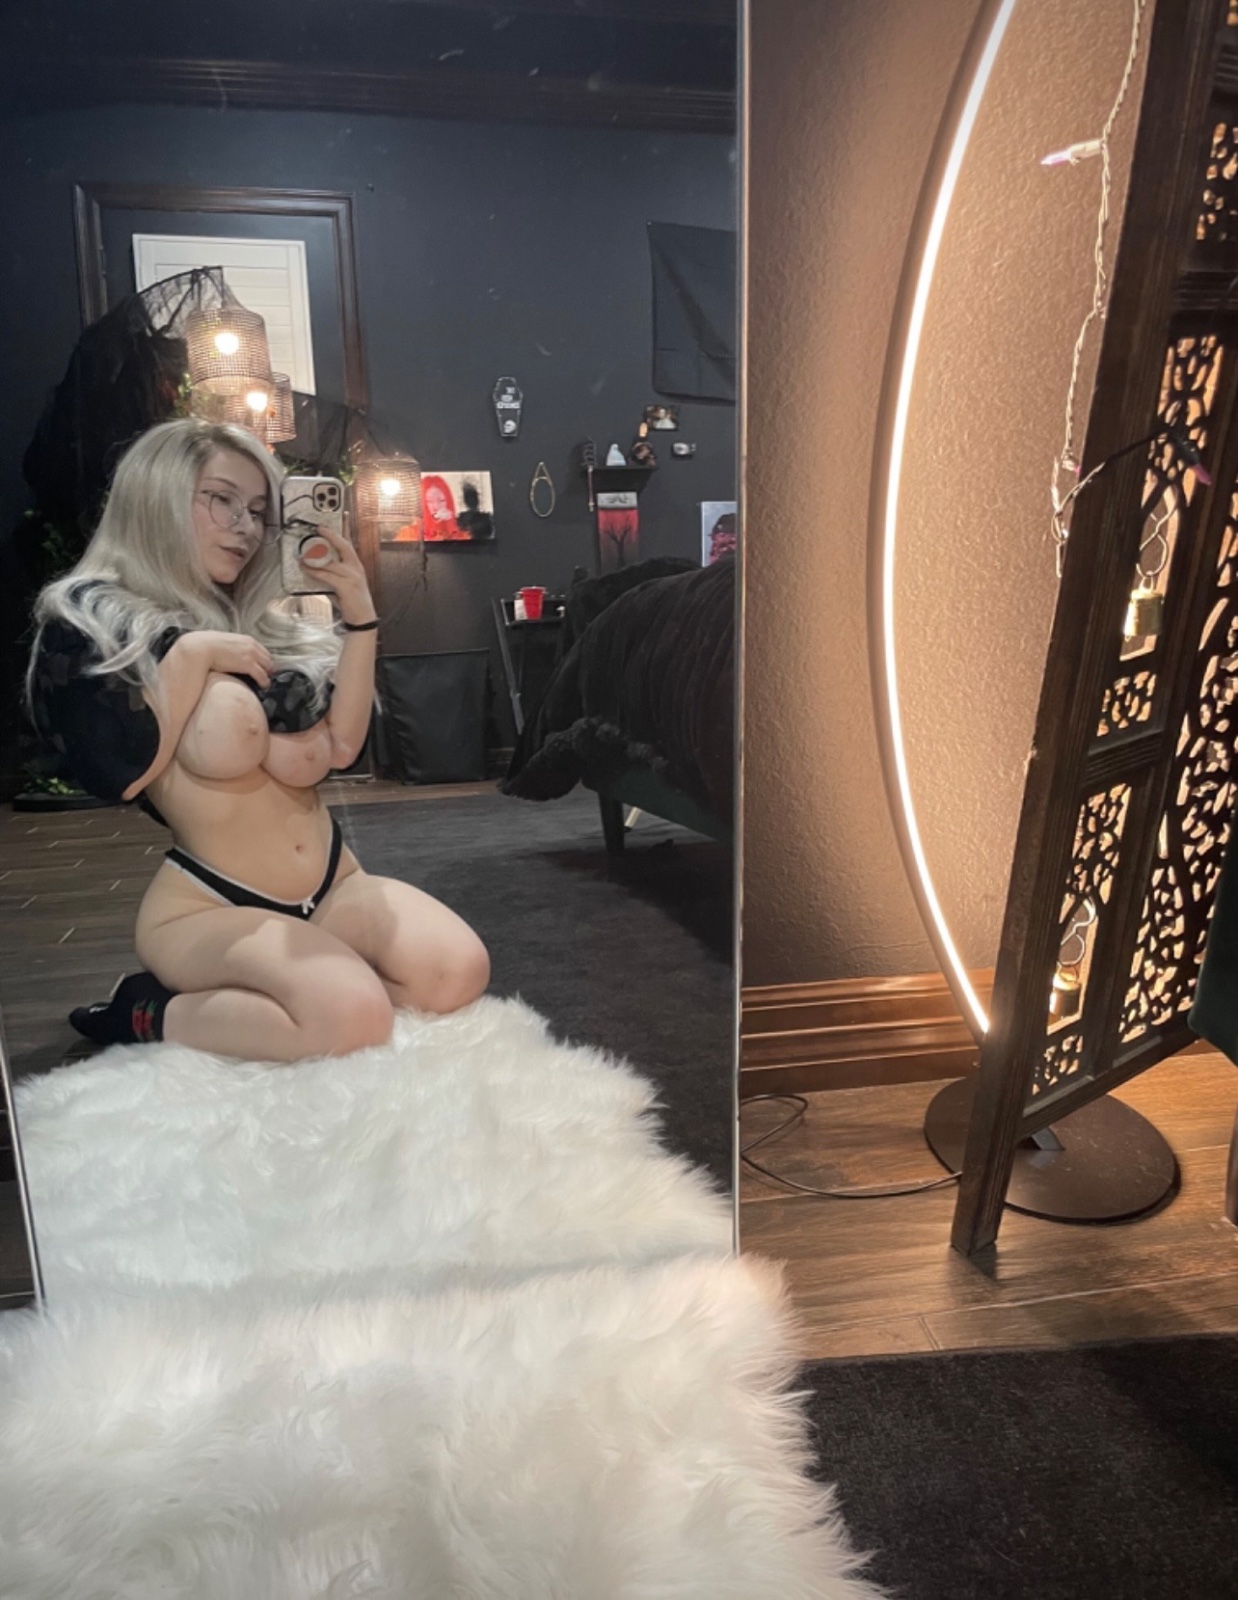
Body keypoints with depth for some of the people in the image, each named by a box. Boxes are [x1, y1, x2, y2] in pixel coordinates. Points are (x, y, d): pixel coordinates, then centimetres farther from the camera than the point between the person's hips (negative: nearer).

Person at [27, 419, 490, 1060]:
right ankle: (152, 1014, -5)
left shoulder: (266, 622, 13)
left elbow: (341, 744, 1)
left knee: (458, 971, -19)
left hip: (334, 884, 6)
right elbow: (120, 773, -17)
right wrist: (192, 654, -15)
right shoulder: (87, 625, -2)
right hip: (206, 906, -6)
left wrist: (359, 616, -4)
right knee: (350, 1014, -32)